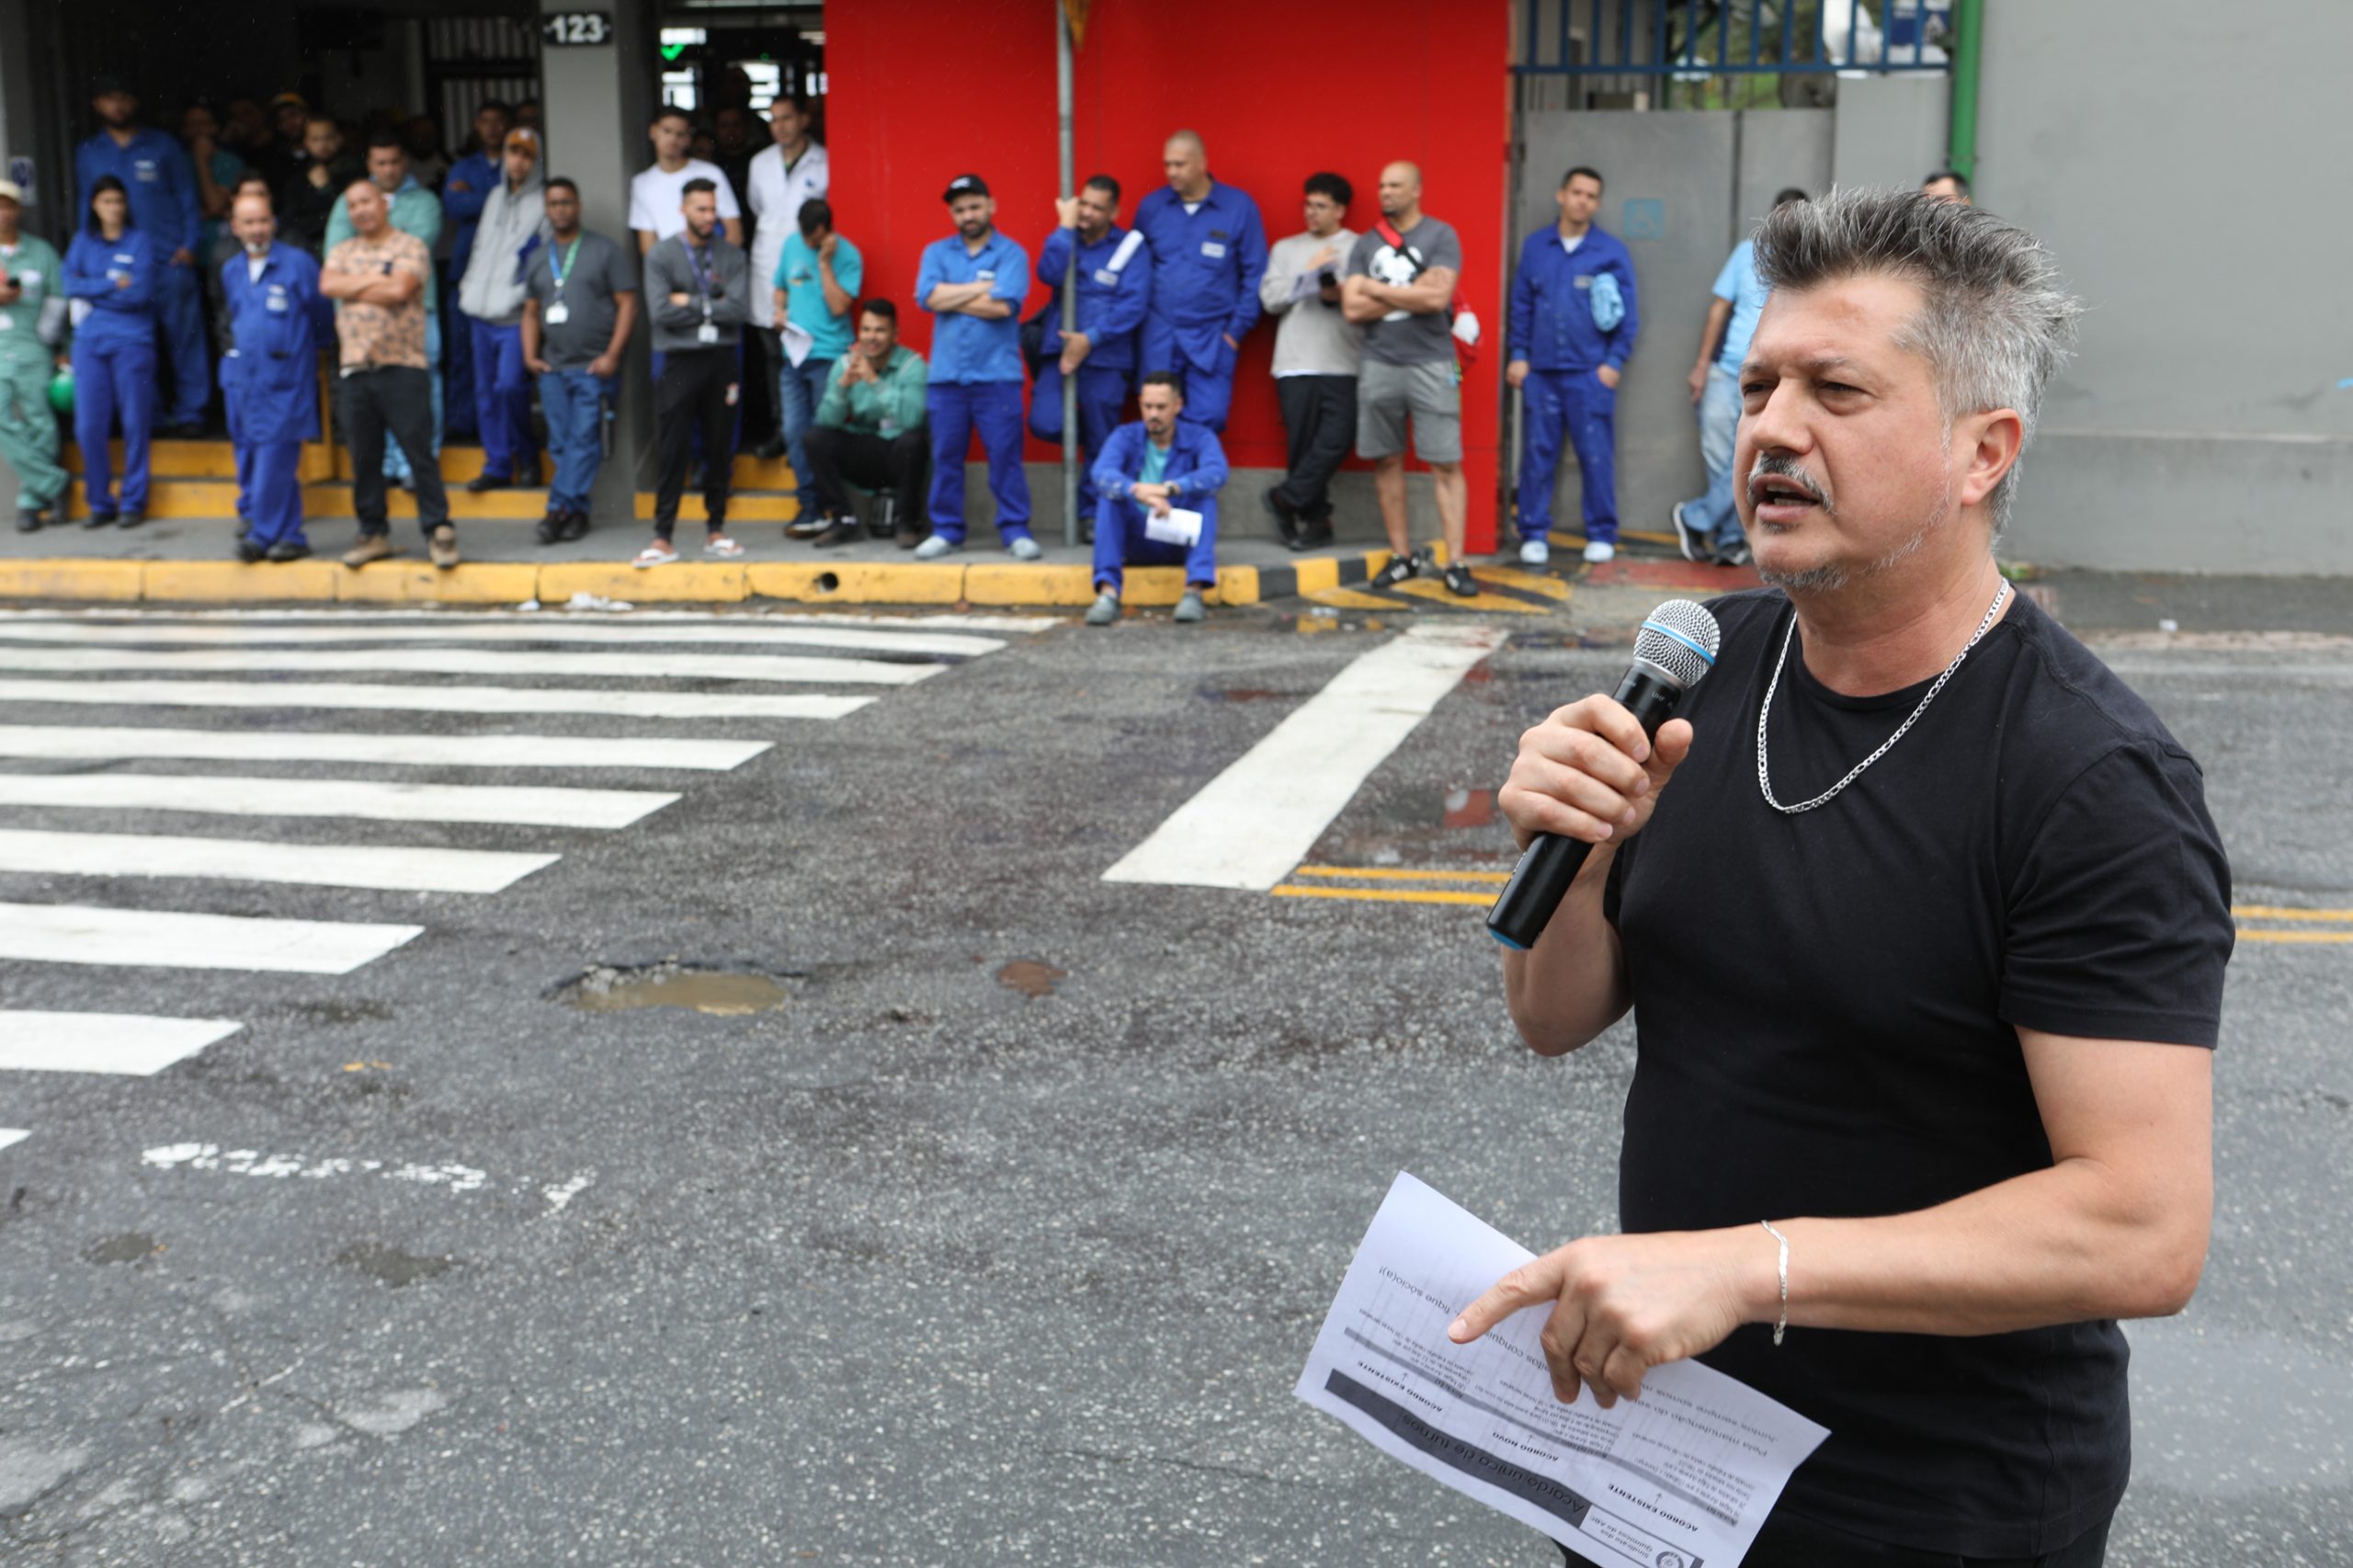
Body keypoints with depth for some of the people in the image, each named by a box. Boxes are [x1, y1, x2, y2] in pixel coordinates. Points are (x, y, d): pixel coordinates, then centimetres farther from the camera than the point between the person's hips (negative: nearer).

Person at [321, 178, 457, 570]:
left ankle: (438, 530, 3)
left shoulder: (411, 247, 1)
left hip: (402, 365, -5)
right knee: (364, 457, 8)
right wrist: (375, 279, -6)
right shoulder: (342, 252, 17)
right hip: (354, 368, 5)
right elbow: (328, 285, -2)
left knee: (419, 452, -5)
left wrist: (352, 289, -2)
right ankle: (373, 534, 17)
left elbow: (398, 290, -15)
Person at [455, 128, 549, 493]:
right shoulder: (495, 197, 18)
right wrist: (469, 285, 18)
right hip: (483, 313, 7)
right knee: (486, 391, 7)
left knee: (509, 386, -17)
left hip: (517, 316, -7)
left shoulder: (542, 203, -5)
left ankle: (527, 456, 4)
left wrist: (521, 294, -13)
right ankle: (497, 466, 14)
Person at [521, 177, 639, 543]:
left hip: (594, 366, -5)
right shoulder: (539, 259, 17)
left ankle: (559, 509, -12)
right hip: (552, 368, 5)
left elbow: (627, 304, -2)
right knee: (560, 443, 2)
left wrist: (612, 355, -10)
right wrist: (530, 354, 5)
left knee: (583, 439, -11)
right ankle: (577, 512, 7)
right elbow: (531, 311, 21)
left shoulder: (606, 252, 3)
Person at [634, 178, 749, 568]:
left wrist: (692, 303, -8)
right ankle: (663, 538, 0)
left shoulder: (732, 256, 6)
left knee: (720, 449, 8)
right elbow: (663, 312, -10)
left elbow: (740, 309, -7)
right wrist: (713, 308, -6)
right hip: (680, 363, -2)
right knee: (672, 452, -3)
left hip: (722, 361, 2)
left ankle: (717, 531, 17)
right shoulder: (661, 256, 2)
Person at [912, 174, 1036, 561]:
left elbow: (1002, 306, -13)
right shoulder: (937, 253, 12)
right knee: (946, 456, 6)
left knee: (1005, 455, -3)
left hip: (997, 374, -3)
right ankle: (946, 530, 16)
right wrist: (983, 287, -6)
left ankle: (1016, 531, 5)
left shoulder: (1011, 254, 2)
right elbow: (930, 297, -6)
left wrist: (951, 298, -4)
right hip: (946, 374, 3)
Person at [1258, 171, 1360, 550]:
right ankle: (1316, 521, 11)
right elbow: (1271, 298, 6)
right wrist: (1309, 273, -1)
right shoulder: (1286, 249, 17)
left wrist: (1341, 295, -17)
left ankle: (1286, 499, 2)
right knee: (1303, 444, 0)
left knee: (1336, 439, -14)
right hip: (1296, 363, 2)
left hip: (1343, 364, -2)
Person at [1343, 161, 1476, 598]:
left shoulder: (1440, 236, 0)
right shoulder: (1365, 244, 11)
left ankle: (1456, 563, -6)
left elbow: (1438, 297, -14)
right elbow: (1352, 308, 0)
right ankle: (1402, 555, 16)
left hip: (1430, 364, -4)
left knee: (1446, 464, -6)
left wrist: (1376, 289, -5)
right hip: (1379, 364, 4)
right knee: (1386, 462, 6)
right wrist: (1414, 293, -6)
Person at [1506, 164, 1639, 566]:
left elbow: (1627, 315, 4)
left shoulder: (1611, 252, 2)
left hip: (1590, 372, -2)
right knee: (1537, 454, 3)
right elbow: (1521, 304, 13)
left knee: (1596, 456, -1)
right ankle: (1534, 535, 11)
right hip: (1540, 371, 2)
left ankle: (1601, 536, 9)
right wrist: (1519, 355, 6)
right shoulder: (1536, 246, 9)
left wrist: (1614, 363, -3)